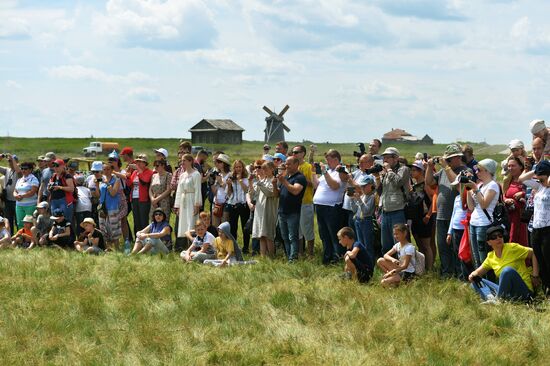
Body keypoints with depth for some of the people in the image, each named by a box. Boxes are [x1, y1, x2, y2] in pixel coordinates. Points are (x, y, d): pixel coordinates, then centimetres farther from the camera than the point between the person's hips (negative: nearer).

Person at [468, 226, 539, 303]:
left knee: (508, 270, -33)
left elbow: (533, 254, -4)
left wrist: (535, 276, -9)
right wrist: (473, 274, -8)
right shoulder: (491, 257, 12)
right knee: (475, 281, 2)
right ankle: (490, 297, -29)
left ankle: (497, 300, -25)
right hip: (506, 292, 6)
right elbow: (480, 270, 16)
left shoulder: (512, 248, -4)